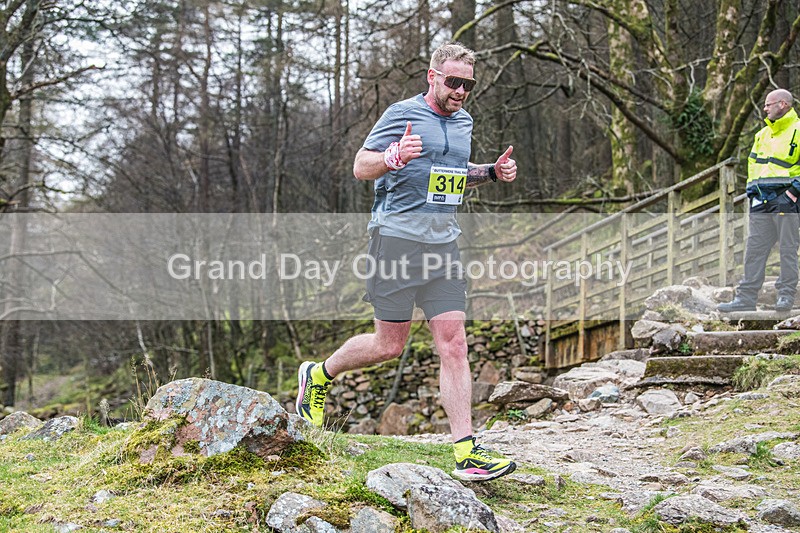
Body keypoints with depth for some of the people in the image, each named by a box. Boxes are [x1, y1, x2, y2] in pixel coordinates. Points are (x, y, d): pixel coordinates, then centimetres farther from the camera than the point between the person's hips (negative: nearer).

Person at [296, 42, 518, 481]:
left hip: (443, 244, 6)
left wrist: (492, 172, 13)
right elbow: (361, 167, -6)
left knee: (453, 344, -3)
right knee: (390, 345, 1)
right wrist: (397, 156, -26)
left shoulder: (463, 121, 16)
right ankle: (318, 375, 29)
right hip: (397, 237, -6)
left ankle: (466, 453, -6)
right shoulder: (402, 114, -6)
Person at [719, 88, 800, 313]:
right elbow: (753, 162, 25)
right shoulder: (763, 134, 18)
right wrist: (752, 189, 12)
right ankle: (746, 298, 5)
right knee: (754, 249, 3)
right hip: (762, 201, 7)